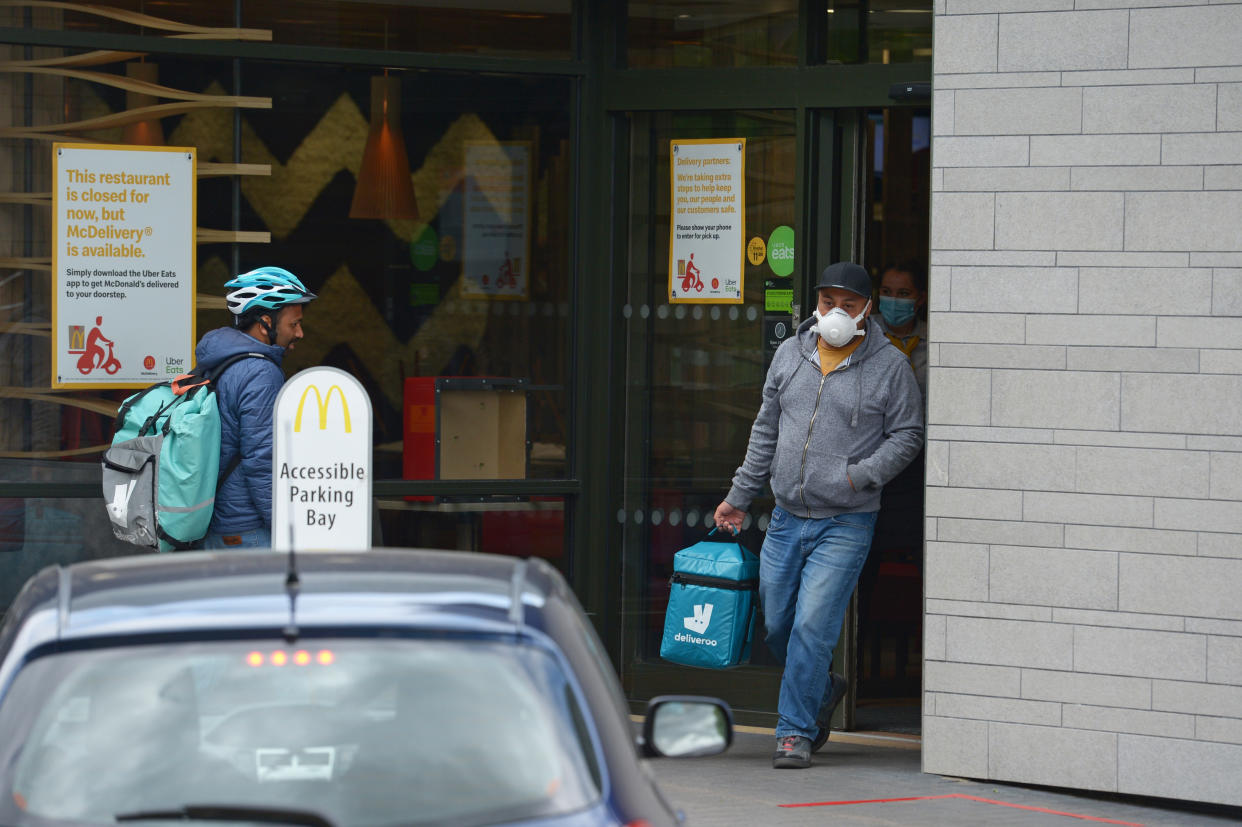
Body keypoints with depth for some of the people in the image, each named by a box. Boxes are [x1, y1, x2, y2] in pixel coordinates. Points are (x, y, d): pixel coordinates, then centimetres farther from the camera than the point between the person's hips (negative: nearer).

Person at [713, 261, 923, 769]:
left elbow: (907, 435, 0)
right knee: (777, 626, 9)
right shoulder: (790, 355, 9)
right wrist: (739, 496, 18)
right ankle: (822, 691, 34)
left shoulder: (889, 366, -3)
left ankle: (795, 732, -1)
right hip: (787, 518, 5)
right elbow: (766, 430, 17)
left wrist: (862, 474, -15)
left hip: (846, 523, -5)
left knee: (812, 627, -10)